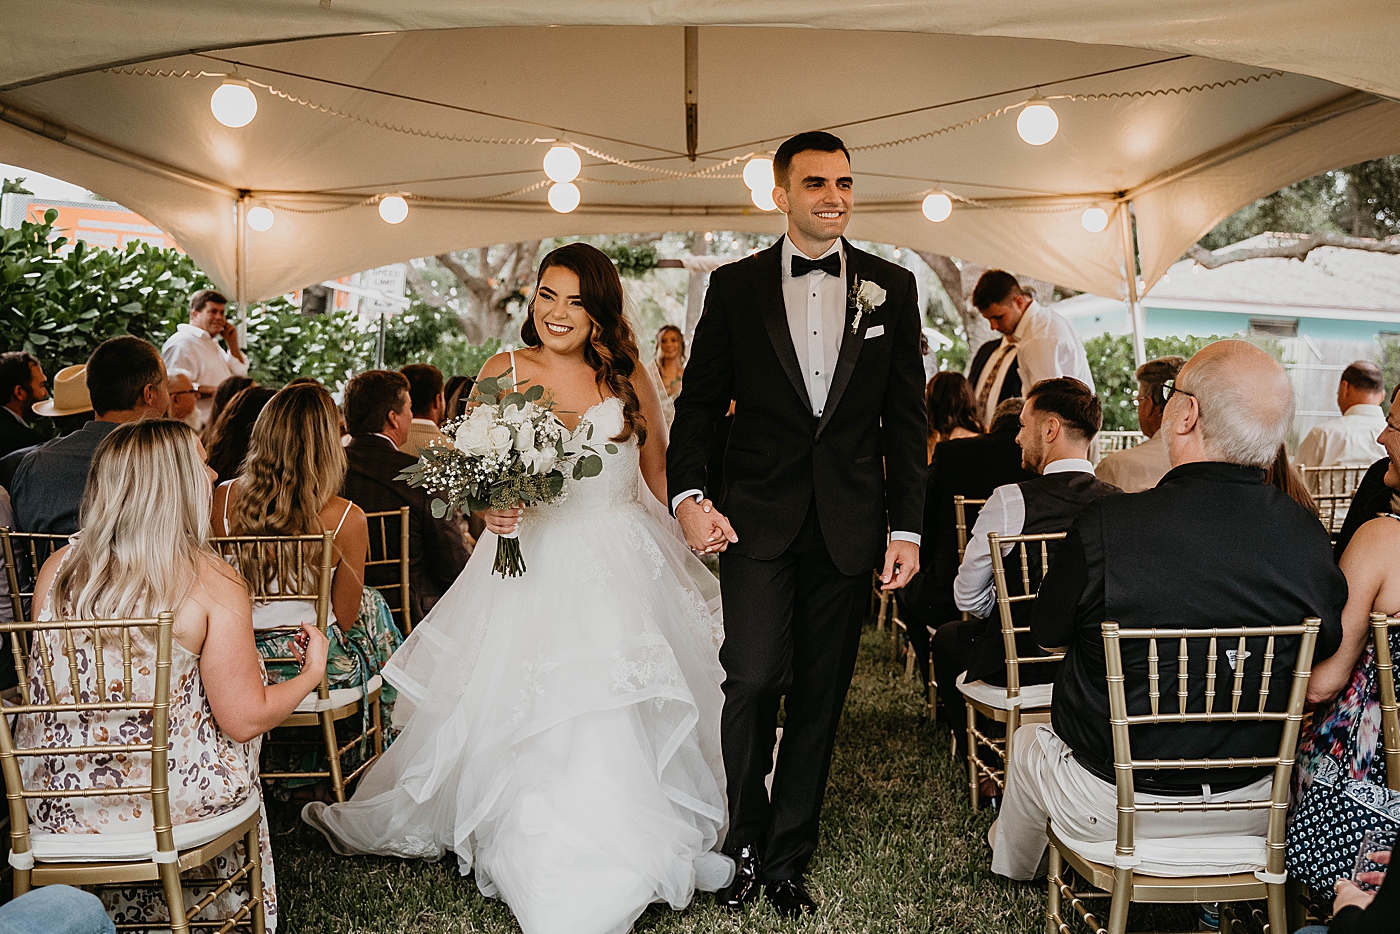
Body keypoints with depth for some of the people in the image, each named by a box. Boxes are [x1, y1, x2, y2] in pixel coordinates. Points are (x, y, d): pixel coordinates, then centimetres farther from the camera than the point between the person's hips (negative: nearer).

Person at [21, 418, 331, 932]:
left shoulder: (56, 570, -4)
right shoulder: (212, 584, -18)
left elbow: (52, 686, 10)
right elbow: (245, 720, -15)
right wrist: (313, 669, 2)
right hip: (170, 802, -4)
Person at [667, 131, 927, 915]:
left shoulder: (892, 287, 7)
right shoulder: (735, 286, 4)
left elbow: (906, 417, 7)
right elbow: (700, 402, 4)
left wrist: (907, 527, 2)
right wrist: (689, 494, -12)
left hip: (850, 525, 2)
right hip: (758, 517, -1)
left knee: (820, 697, 8)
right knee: (754, 679, -10)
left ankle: (787, 860, 24)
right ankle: (742, 845, 14)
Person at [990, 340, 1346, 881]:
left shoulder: (1107, 526, -26)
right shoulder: (1309, 538, -15)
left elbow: (1048, 636, -8)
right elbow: (1322, 667, 1)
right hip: (1254, 807, 4)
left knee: (1030, 742, 29)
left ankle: (1011, 869, 56)